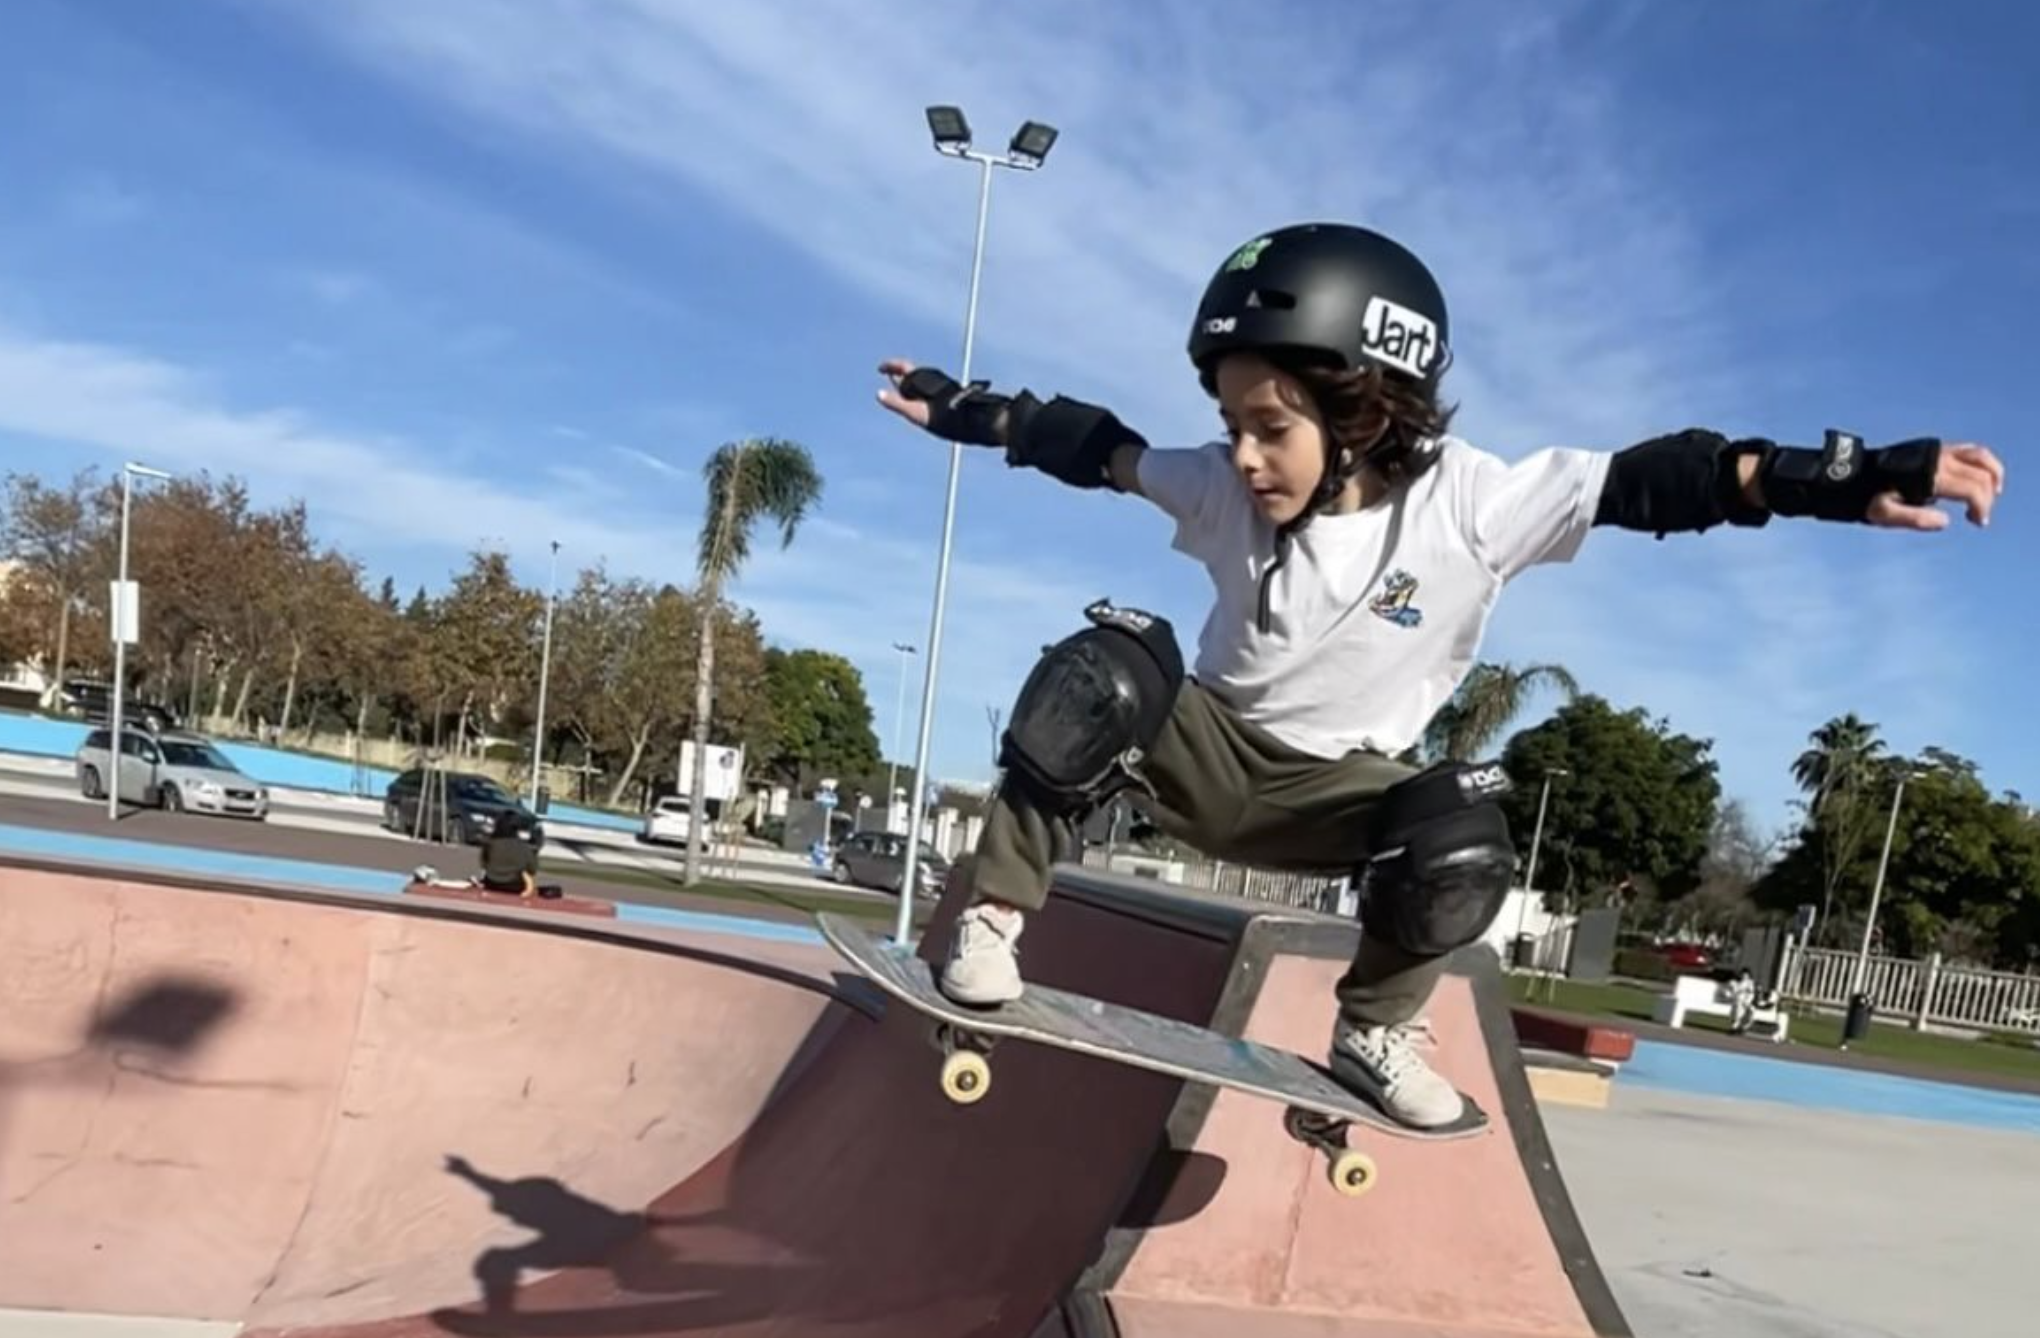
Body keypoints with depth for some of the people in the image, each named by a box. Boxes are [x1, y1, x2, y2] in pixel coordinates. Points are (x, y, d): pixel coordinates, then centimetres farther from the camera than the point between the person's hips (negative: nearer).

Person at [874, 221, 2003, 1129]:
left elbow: (1658, 481, -28)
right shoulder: (1221, 488, -14)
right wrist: (959, 407, 3)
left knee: (1461, 843, -31)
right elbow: (1093, 446, -1)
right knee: (1105, 670, -30)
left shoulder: (1470, 505, -22)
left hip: (1336, 793, 0)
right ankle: (992, 917, -17)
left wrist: (1856, 479, -35)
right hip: (1203, 749, 1)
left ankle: (1372, 1034, -1)